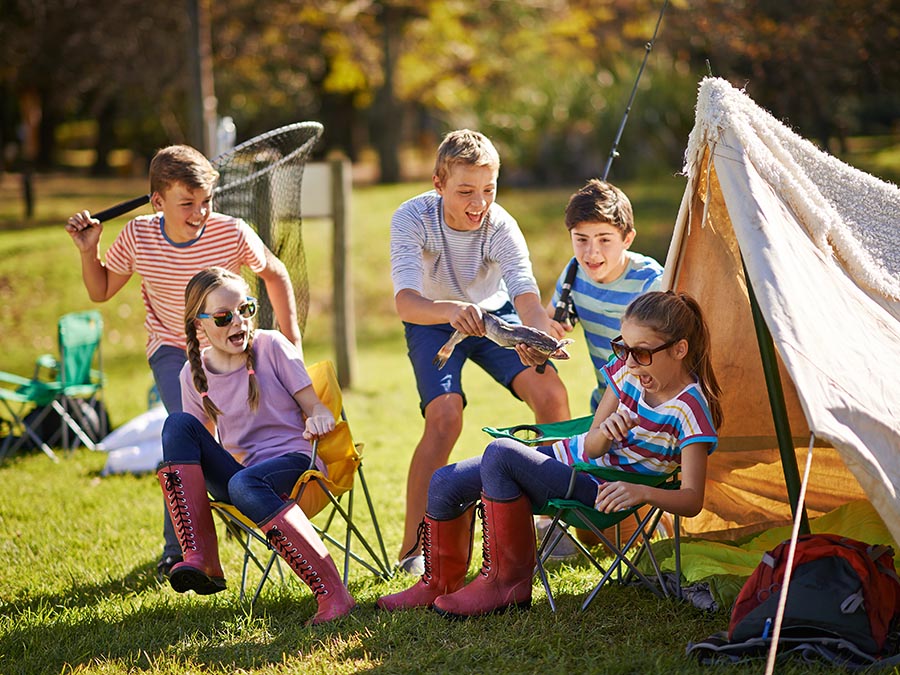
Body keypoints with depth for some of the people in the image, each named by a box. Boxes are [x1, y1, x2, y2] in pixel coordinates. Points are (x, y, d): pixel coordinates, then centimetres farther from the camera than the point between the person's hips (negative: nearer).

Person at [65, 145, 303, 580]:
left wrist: (292, 339, -3)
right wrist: (88, 250, -18)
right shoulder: (137, 236, -19)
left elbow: (275, 275, -2)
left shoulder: (233, 234, -22)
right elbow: (101, 291, -1)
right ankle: (176, 552, -9)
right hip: (173, 349, -1)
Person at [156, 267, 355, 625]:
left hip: (293, 463, -4)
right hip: (238, 471, 4)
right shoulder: (194, 374, 7)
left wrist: (318, 419, -26)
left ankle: (333, 595, -40)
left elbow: (317, 408, -1)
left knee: (244, 484, -38)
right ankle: (200, 559, -30)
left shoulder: (271, 346, -2)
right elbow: (203, 445, 18)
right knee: (179, 424, -19)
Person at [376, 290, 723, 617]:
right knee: (445, 484, 3)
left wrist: (642, 491, -45)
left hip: (601, 492, -8)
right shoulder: (627, 368, -2)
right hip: (569, 456, 8)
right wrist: (604, 432, -25)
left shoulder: (691, 409, -20)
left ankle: (508, 582, -16)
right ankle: (440, 583, 27)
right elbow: (592, 447, -1)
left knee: (500, 453, -29)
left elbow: (692, 500, -26)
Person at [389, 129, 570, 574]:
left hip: (493, 315, 2)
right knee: (445, 416, -25)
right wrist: (450, 311, -64)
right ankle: (412, 549, -15)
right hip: (433, 321, -2)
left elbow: (528, 299, -38)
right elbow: (406, 302, -42)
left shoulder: (500, 226, -27)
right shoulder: (412, 219, -30)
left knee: (551, 394, -18)